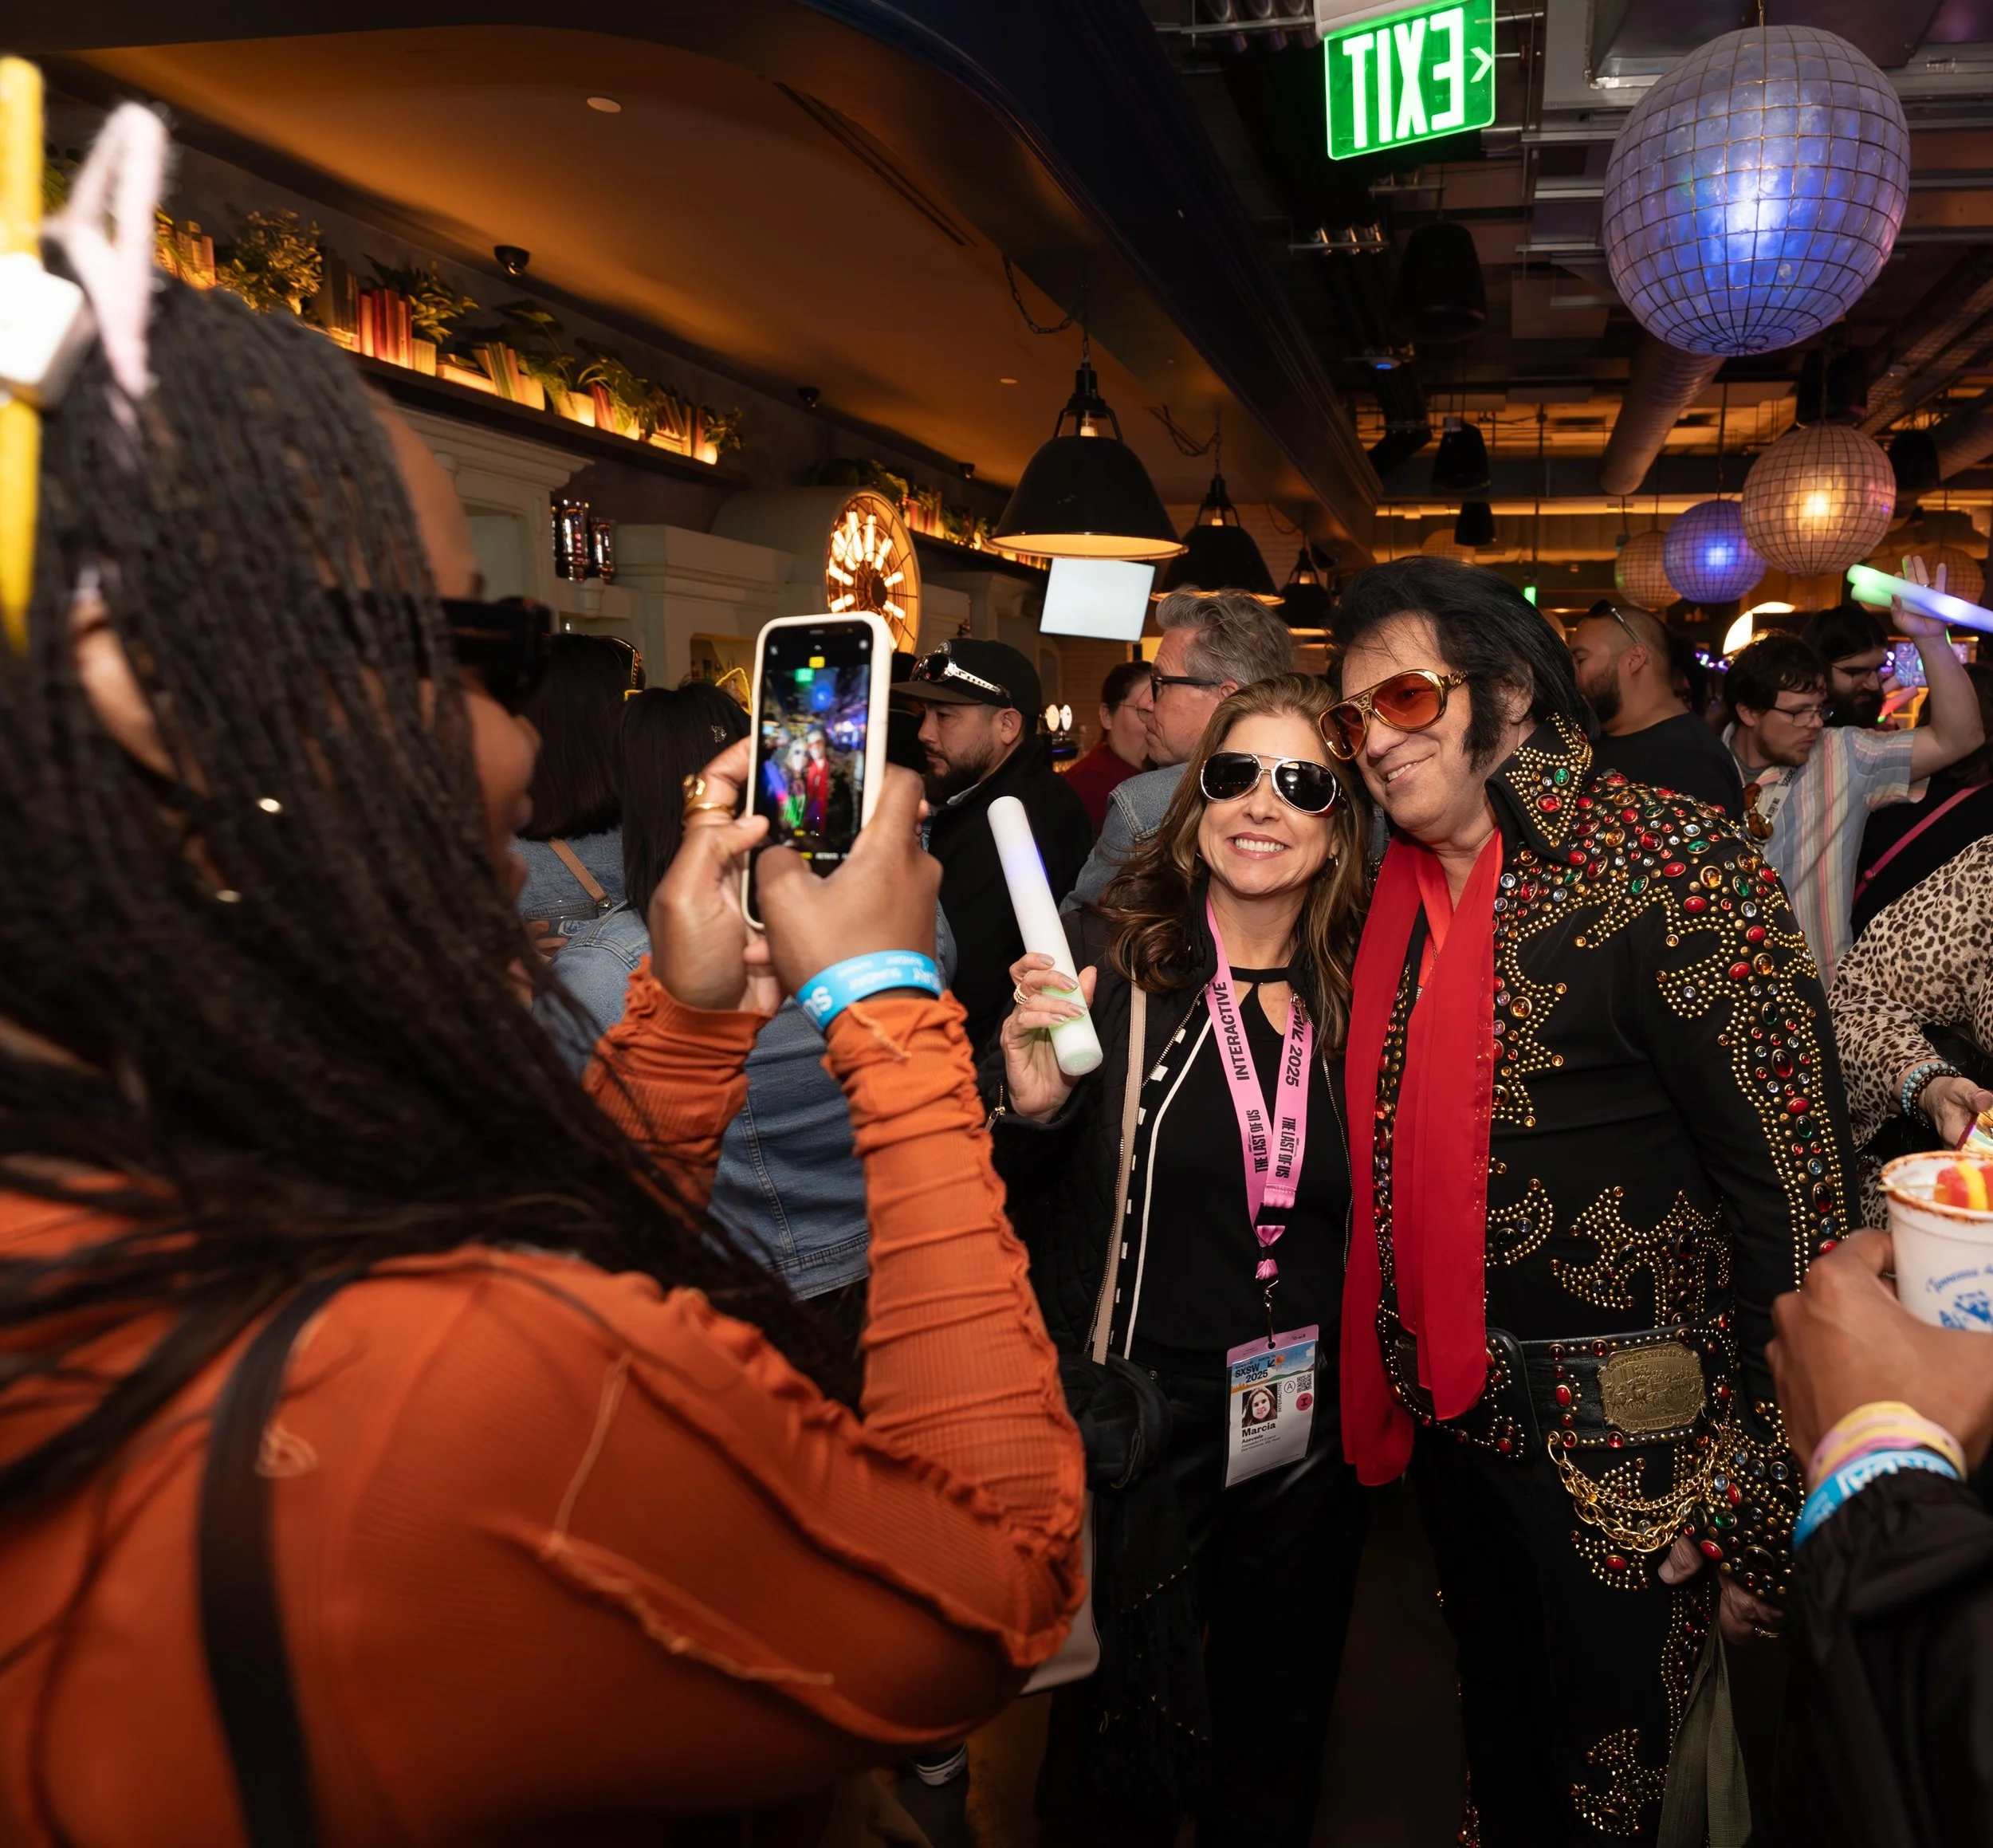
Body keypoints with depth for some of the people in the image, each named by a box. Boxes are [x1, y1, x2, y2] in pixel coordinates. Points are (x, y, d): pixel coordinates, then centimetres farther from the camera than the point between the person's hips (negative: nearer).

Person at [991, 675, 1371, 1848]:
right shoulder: (1105, 961, -13)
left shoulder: (1360, 993, -4)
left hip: (1309, 1434, 3)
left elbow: (1375, 1215, 7)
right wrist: (1031, 1109, -28)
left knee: (1274, 1750, 24)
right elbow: (1007, 1206, -10)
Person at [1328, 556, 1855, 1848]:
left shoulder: (1666, 863, -18)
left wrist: (1763, 1508, -19)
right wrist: (1397, 1379, 10)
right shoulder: (1402, 891, 3)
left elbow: (1795, 1185, -20)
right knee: (1502, 1737, 25)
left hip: (1625, 1440, -6)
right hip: (1452, 1408, 6)